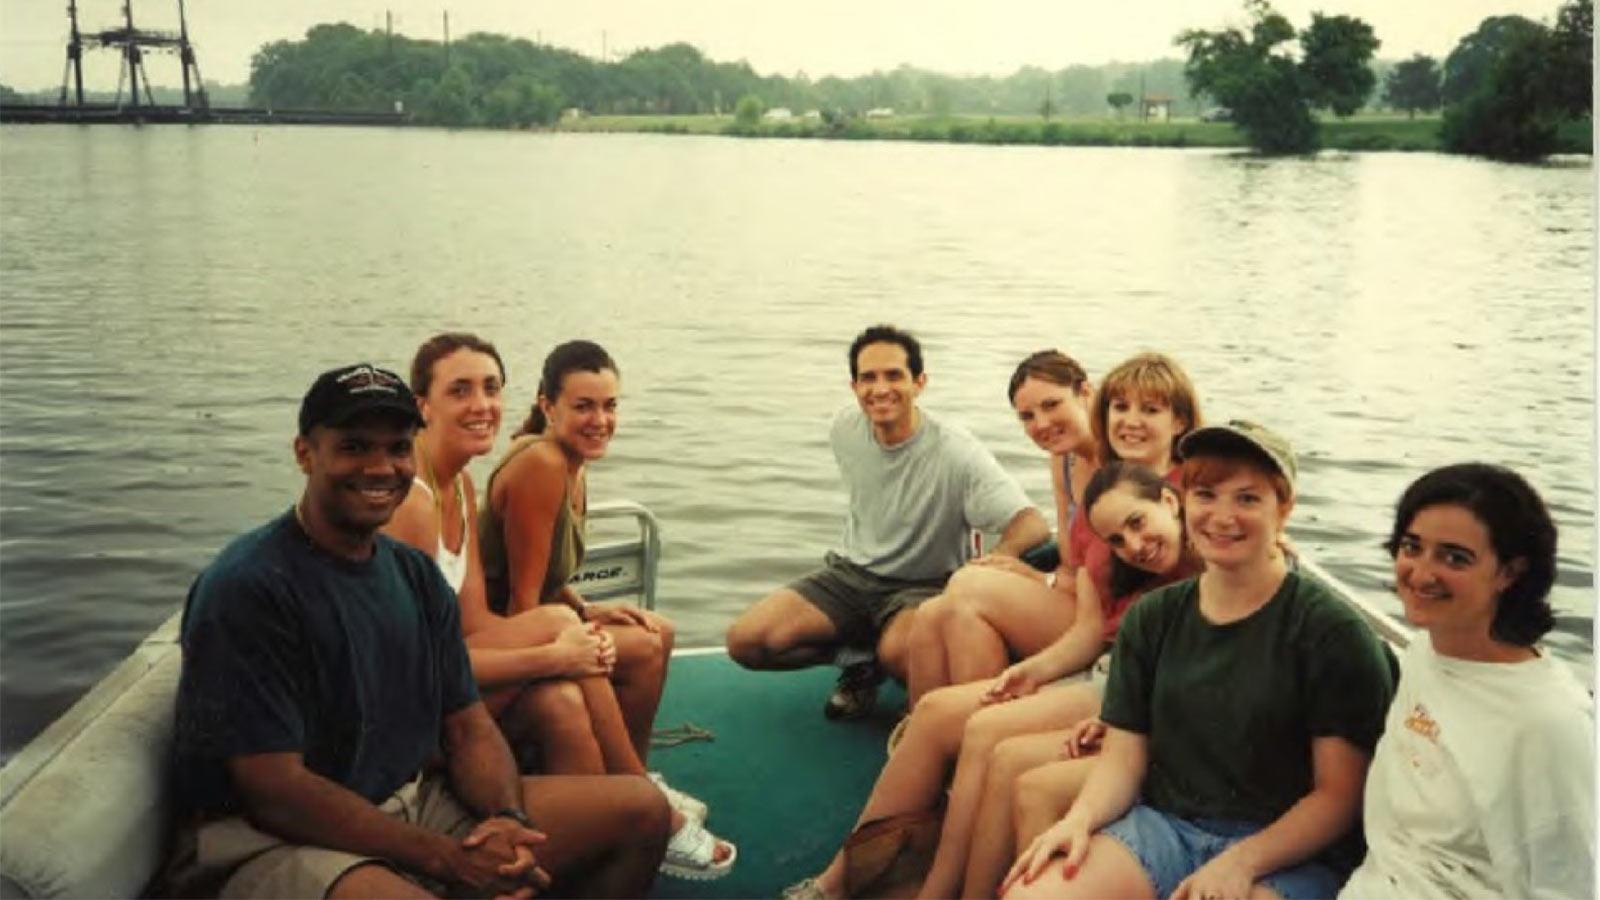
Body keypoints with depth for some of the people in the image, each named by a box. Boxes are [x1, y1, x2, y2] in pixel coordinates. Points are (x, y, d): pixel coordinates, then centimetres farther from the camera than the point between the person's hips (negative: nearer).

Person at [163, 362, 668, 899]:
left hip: (413, 804, 8)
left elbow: (469, 727, 9)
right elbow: (274, 791, -19)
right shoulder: (248, 587, -15)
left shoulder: (416, 574, 9)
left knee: (641, 809, -2)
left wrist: (509, 820, -14)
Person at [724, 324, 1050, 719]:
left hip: (924, 586, -5)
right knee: (744, 642, -12)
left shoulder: (955, 452, -22)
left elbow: (1033, 526, -31)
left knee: (899, 652, -39)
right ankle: (863, 663, 9)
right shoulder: (845, 428, -4)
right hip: (852, 573, 5)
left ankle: (872, 658, 0)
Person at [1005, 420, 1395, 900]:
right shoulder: (1151, 618, 9)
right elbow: (1123, 756, 6)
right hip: (1162, 825, 3)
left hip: (1286, 850, -3)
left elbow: (1339, 793, -7)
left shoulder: (1333, 632, -5)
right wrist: (1080, 818, -13)